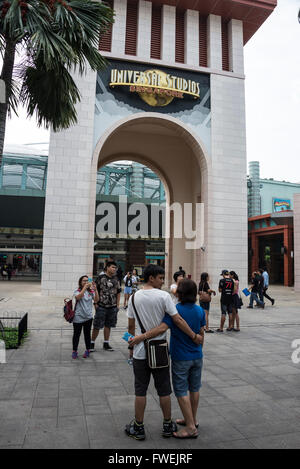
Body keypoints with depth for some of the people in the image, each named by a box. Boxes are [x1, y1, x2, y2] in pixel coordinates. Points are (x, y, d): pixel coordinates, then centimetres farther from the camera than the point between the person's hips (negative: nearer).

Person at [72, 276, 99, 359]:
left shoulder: (91, 291, 3)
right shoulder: (77, 291, -6)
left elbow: (96, 300, -8)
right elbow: (78, 297, -26)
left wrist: (95, 289, -20)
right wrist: (85, 287, -29)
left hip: (88, 317, 3)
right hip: (78, 317, -3)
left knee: (87, 334, 12)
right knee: (76, 334, 7)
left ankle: (87, 351, 25)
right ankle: (74, 351, 22)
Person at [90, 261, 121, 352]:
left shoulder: (116, 279, 8)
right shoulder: (101, 278, -7)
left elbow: (118, 292, 15)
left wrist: (118, 304, 11)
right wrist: (96, 303, -9)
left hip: (112, 307, 5)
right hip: (101, 306, -4)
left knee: (108, 325, 13)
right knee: (97, 326, 1)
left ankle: (106, 344, 25)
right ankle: (92, 343, 16)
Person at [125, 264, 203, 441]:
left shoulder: (134, 297, -1)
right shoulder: (163, 296, -13)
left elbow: (131, 325, 4)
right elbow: (178, 320, -15)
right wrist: (194, 336, -5)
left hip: (140, 352, 2)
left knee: (140, 390, 12)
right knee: (164, 390, 13)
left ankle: (138, 428, 23)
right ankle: (168, 426, 28)